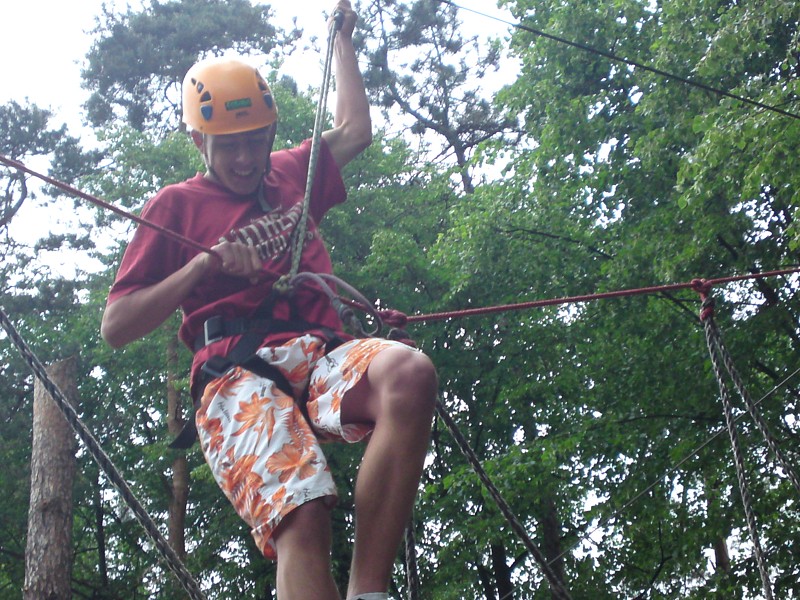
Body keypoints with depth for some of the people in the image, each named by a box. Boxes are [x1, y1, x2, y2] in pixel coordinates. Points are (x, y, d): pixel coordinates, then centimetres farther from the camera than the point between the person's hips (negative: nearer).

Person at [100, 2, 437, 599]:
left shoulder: (291, 175, 32)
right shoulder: (176, 205, 18)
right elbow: (115, 326, 12)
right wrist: (205, 264, -1)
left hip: (321, 355, 4)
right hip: (238, 374, -3)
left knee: (410, 371, -35)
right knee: (301, 519, -33)